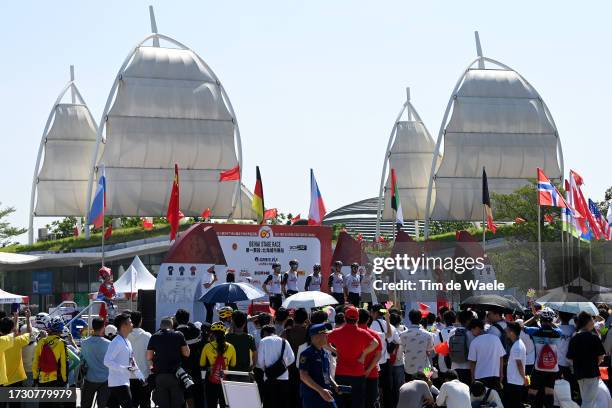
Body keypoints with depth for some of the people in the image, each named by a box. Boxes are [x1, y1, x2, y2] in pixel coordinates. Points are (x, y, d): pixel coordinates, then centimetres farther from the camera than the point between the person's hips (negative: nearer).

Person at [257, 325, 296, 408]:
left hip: (270, 377, -2)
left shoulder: (263, 341, 1)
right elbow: (292, 358, 1)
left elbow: (260, 361, -3)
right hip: (284, 377, 2)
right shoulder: (284, 341, 7)